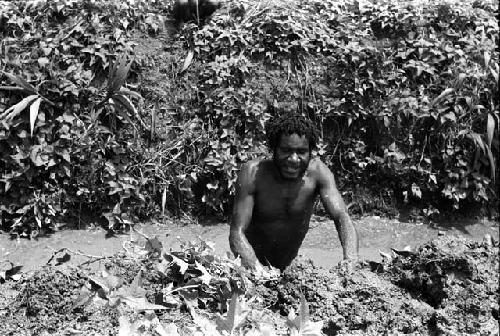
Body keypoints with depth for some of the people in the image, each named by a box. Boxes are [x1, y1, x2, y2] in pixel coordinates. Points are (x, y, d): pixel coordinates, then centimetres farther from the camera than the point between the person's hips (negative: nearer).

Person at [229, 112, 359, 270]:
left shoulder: (318, 171, -16)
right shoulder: (252, 173, -22)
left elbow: (342, 218, -23)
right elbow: (236, 234, -27)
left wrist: (351, 261, -43)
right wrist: (258, 271, -46)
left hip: (290, 267, 5)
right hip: (251, 263, -5)